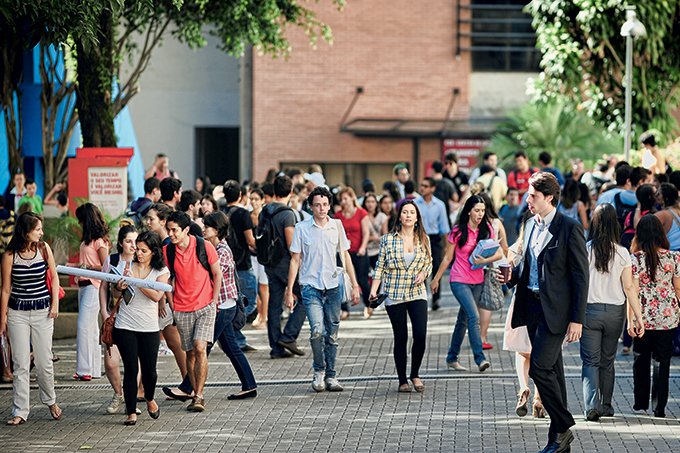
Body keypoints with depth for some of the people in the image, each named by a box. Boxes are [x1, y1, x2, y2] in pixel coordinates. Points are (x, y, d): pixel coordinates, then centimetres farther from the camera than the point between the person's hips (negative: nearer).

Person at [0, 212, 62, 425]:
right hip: (17, 312, -1)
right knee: (21, 364, 0)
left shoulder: (44, 248, -3)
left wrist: (55, 304, 1)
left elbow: (53, 276, 9)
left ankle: (50, 401, 29)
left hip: (42, 311, 1)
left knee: (44, 361, 5)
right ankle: (20, 411, 6)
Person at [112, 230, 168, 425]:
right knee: (131, 369, -4)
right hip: (125, 326, 0)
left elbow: (157, 296, -14)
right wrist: (120, 287, -14)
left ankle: (149, 399, 34)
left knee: (149, 370, 3)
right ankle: (131, 412, 3)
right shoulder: (128, 265, 4)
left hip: (149, 327, 0)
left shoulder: (161, 271, 1)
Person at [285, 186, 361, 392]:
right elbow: (295, 260, 2)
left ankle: (330, 375, 16)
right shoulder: (302, 228, -1)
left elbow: (345, 255, 13)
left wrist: (354, 284, 10)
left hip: (333, 285, 3)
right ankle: (319, 371, 1)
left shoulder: (337, 226, 5)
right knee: (317, 330, -18)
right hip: (311, 285, -3)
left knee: (332, 333, 6)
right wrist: (289, 290, 0)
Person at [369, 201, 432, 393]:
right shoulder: (388, 239, -1)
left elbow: (429, 263, 16)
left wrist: (424, 273, -6)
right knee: (401, 338, 1)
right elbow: (380, 267, 1)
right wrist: (373, 290, -9)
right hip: (394, 295, -2)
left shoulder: (423, 239, 6)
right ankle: (402, 380, 14)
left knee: (421, 334, -10)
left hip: (417, 293, 2)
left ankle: (415, 374, 11)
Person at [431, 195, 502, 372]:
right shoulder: (458, 232, -7)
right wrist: (436, 279, 6)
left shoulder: (486, 230, 2)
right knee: (474, 316, -19)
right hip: (459, 281, -5)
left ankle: (452, 358, 22)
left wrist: (485, 260, -19)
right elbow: (447, 258, 1)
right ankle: (480, 358, -23)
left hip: (477, 281, 5)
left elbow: (499, 253, 0)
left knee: (463, 320, 13)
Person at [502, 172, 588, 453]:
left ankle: (562, 427, -1)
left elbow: (581, 276, -11)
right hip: (532, 306, 8)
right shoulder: (531, 225, 12)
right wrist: (511, 275, 2)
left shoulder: (570, 228, -11)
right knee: (551, 371, 12)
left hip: (556, 309, -8)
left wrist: (577, 319, -14)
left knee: (539, 368, -15)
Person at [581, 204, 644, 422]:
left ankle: (592, 404, -16)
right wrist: (638, 317, 0)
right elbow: (629, 287, -4)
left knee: (590, 361, 2)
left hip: (589, 310, -2)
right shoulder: (622, 253, -4)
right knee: (607, 360, 18)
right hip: (615, 312, 2)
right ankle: (606, 405, 26)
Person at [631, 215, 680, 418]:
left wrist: (630, 319, -6)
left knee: (641, 358, 16)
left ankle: (641, 402, 22)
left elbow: (633, 291, -10)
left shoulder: (635, 259, -10)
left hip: (643, 317, -1)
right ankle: (659, 407, 5)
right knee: (662, 362, 7)